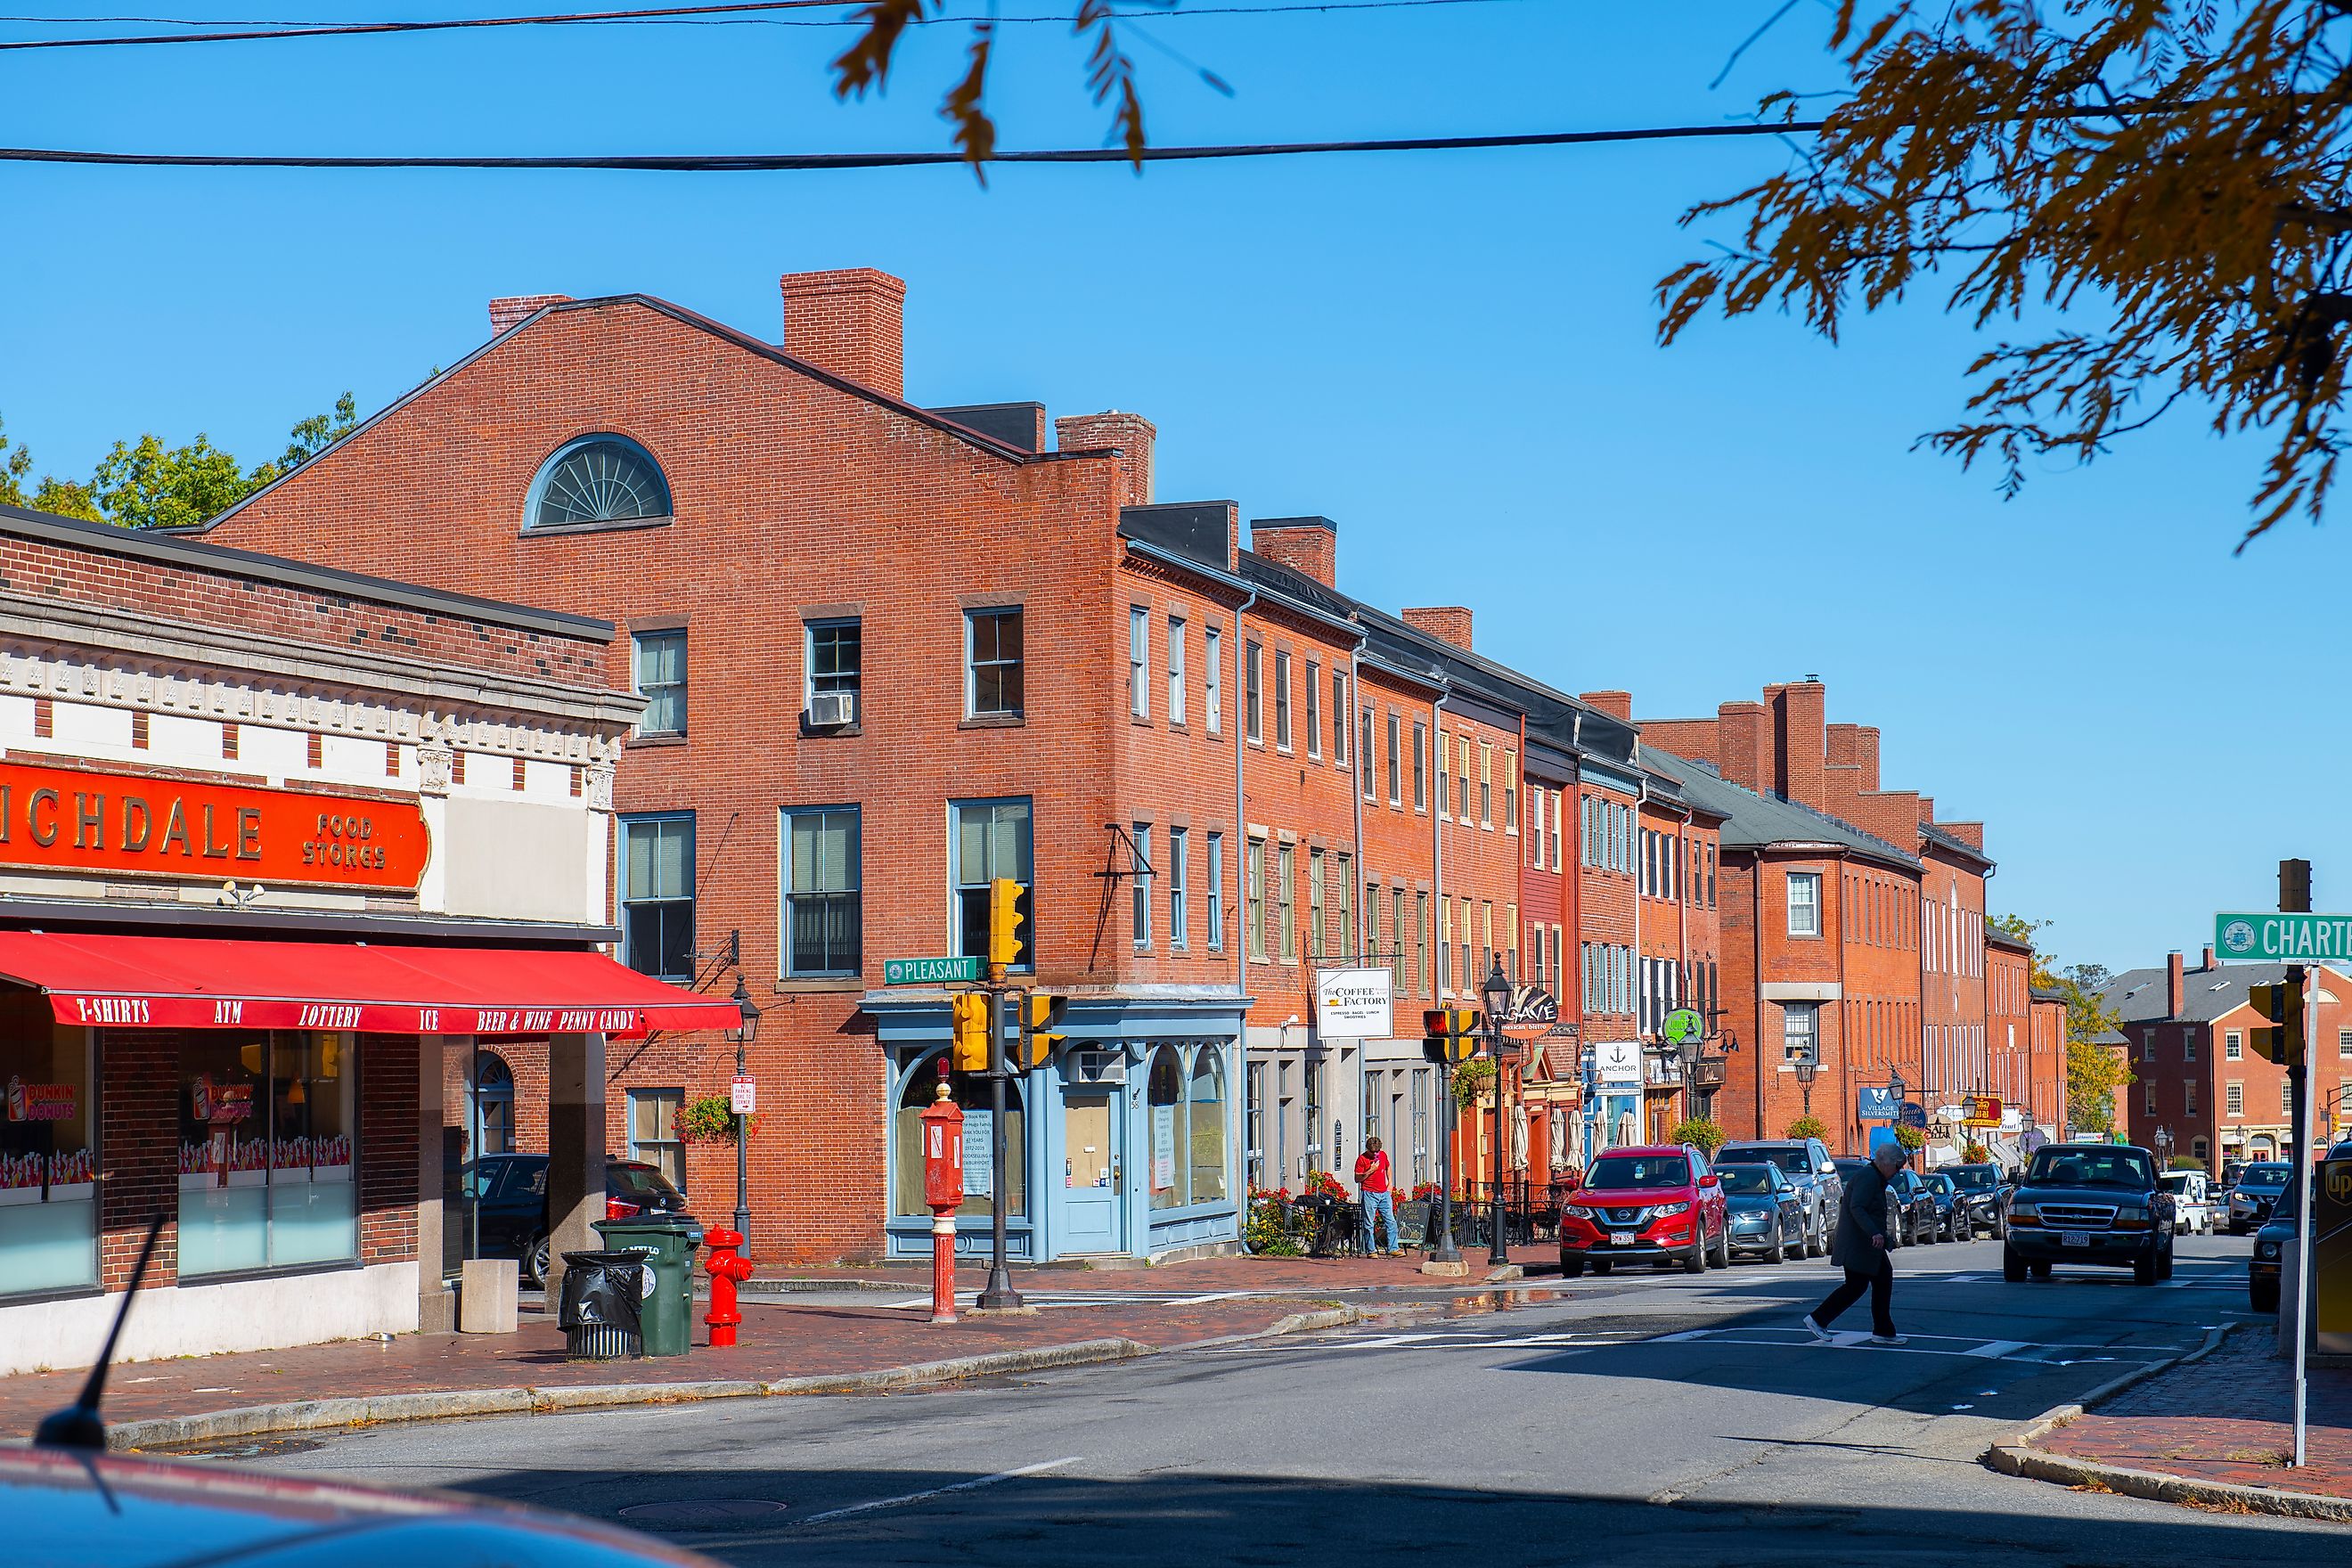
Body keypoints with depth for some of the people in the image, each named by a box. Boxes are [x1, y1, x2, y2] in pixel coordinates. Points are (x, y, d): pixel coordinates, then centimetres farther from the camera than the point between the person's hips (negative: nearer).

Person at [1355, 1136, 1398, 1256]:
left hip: (1384, 1193, 5)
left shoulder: (1383, 1155, 8)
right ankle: (1370, 1251, 3)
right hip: (1369, 1194, -5)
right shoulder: (1362, 1159, -6)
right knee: (1369, 1224, -2)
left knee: (1391, 1221, 2)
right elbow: (1357, 1179, -7)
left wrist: (1390, 1183, 18)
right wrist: (1370, 1171, -18)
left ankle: (1393, 1248, 6)